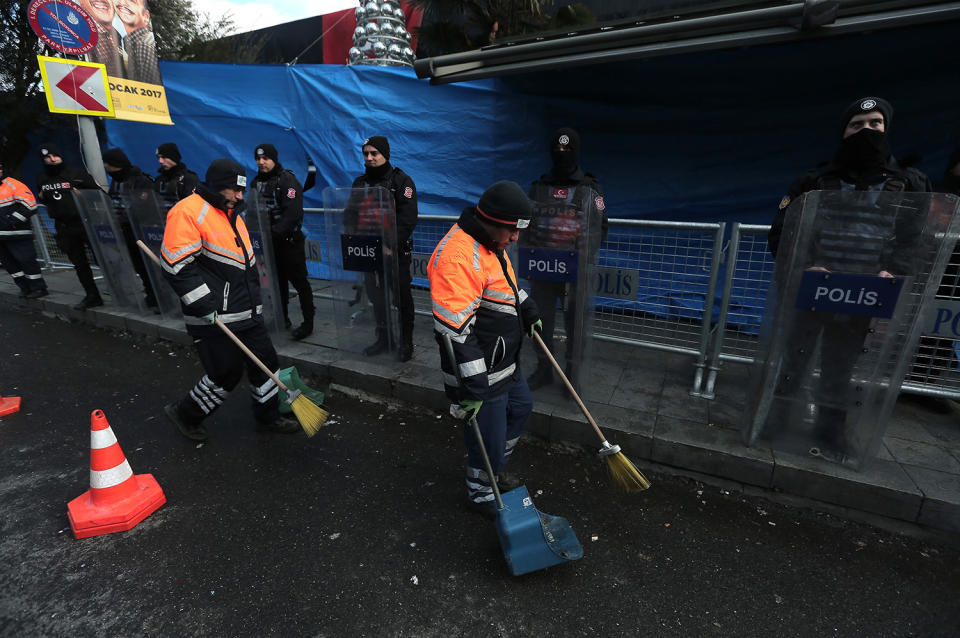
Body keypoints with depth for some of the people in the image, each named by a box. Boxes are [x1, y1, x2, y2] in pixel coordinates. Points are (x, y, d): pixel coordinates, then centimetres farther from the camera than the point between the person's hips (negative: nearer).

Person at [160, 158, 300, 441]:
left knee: (265, 360, 11)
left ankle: (267, 416, 29)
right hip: (213, 317, -8)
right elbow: (177, 266, -19)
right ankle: (186, 415, 28)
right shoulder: (188, 212, -13)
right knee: (226, 374, 0)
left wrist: (254, 298, 23)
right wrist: (204, 306, -20)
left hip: (246, 312, 9)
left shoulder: (231, 213, 16)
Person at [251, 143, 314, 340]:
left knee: (298, 280, -3)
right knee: (278, 280, 15)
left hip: (290, 240, -7)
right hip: (270, 241, 7)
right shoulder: (257, 181, 12)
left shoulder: (287, 180, -11)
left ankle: (308, 322, 4)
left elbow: (292, 213, -22)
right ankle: (282, 318, 27)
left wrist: (274, 233, -27)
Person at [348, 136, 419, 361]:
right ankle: (383, 339, 28)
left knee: (402, 298, 3)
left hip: (396, 252, -5)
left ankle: (406, 342, 16)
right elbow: (351, 214, 13)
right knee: (376, 296, 13)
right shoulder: (359, 182, 12)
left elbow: (408, 218, -14)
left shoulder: (401, 180, -5)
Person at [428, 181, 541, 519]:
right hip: (482, 375, -10)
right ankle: (481, 494, 37)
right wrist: (472, 386, -30)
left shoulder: (490, 244, 6)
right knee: (489, 438, 7)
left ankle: (497, 469, 50)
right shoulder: (458, 256, -28)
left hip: (505, 362, 11)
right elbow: (454, 330, -33)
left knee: (521, 407, 28)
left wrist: (529, 313, 32)